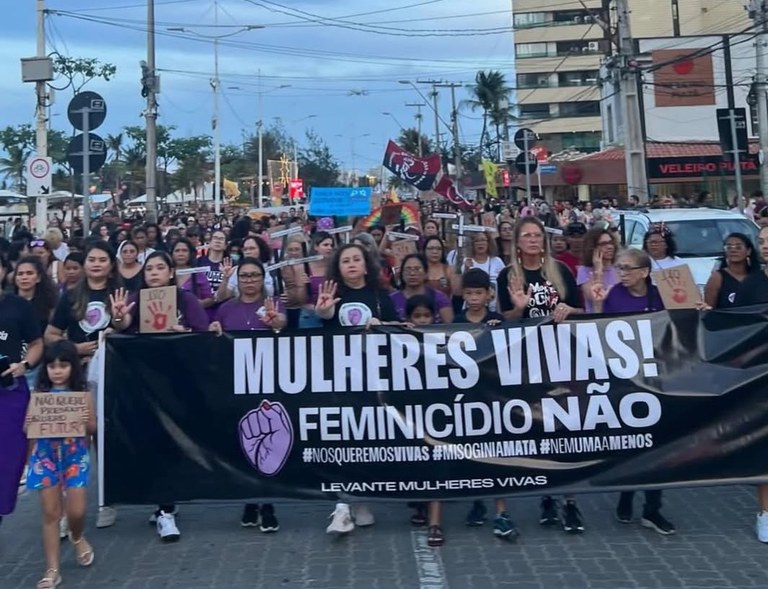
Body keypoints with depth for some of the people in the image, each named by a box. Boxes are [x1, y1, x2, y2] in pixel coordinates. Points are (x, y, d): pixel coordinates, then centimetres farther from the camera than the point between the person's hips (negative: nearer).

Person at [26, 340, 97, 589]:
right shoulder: (39, 393, -1)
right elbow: (27, 428, 0)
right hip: (46, 458, 1)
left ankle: (77, 538, 37)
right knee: (50, 514, 5)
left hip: (75, 457, -1)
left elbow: (93, 428, 0)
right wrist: (32, 424, -22)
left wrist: (87, 422, -21)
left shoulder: (82, 393, -3)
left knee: (76, 511, 0)